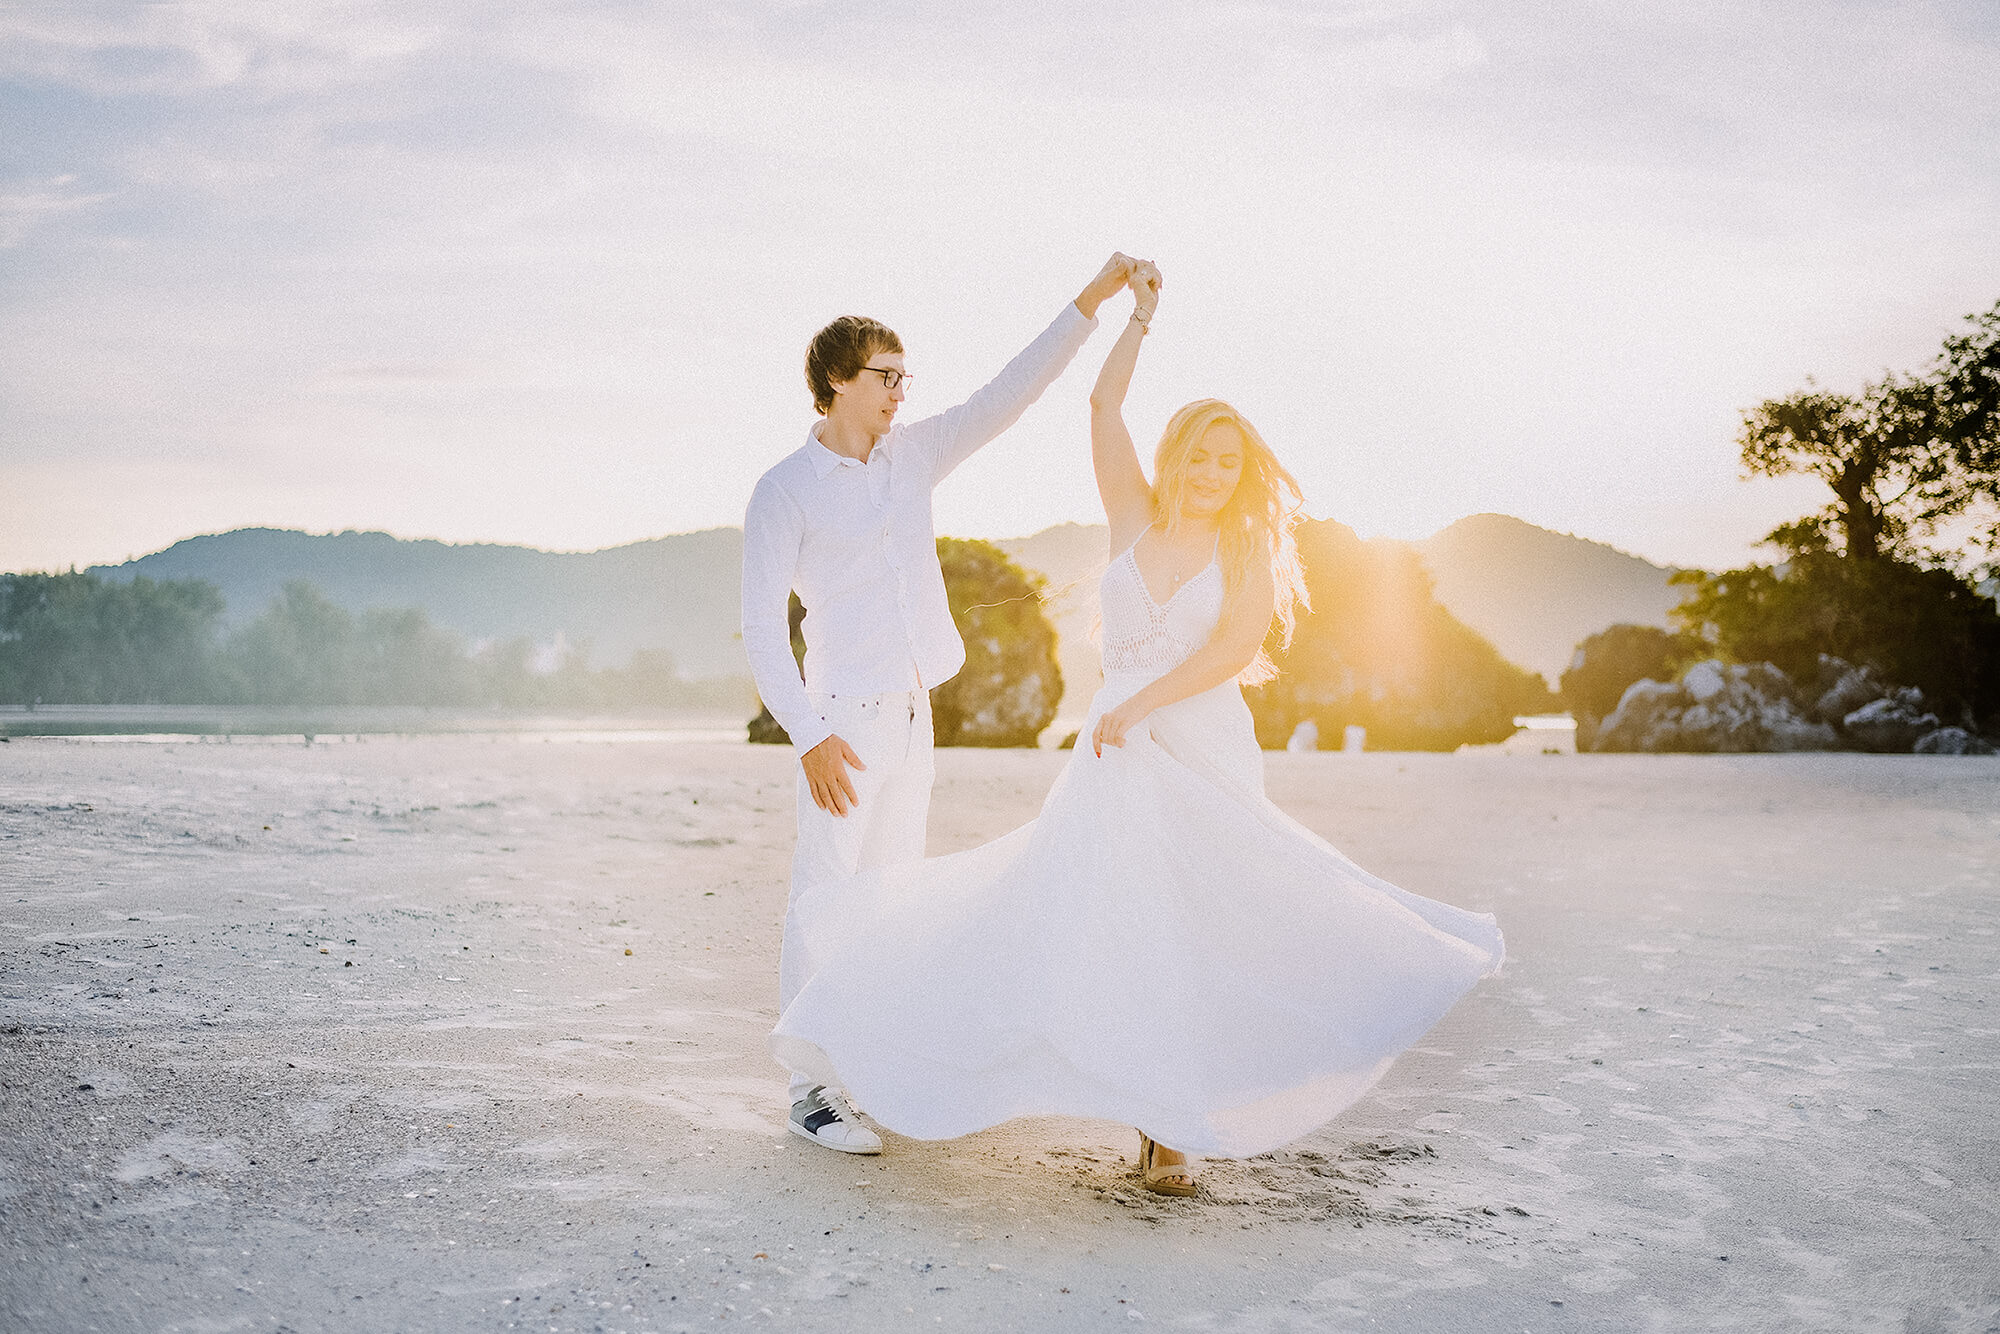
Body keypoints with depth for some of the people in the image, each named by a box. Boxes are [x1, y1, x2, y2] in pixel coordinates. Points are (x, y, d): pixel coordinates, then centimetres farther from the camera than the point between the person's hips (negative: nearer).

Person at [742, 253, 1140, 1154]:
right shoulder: (785, 491, -9)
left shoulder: (912, 455, 9)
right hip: (842, 723, -7)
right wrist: (808, 737, -19)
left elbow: (1008, 394, 8)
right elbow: (760, 627, -11)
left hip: (911, 714, 7)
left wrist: (1095, 297, 1)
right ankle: (811, 1089, 0)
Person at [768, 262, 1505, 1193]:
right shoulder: (1135, 521, 9)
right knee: (1102, 923, -4)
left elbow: (1236, 646, -12)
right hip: (1115, 755, 2)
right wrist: (1139, 316, 7)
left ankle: (1169, 1127, 7)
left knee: (1184, 935, -3)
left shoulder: (1249, 552, 3)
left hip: (1205, 758, -2)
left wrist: (1138, 705, -17)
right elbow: (1104, 405, 5)